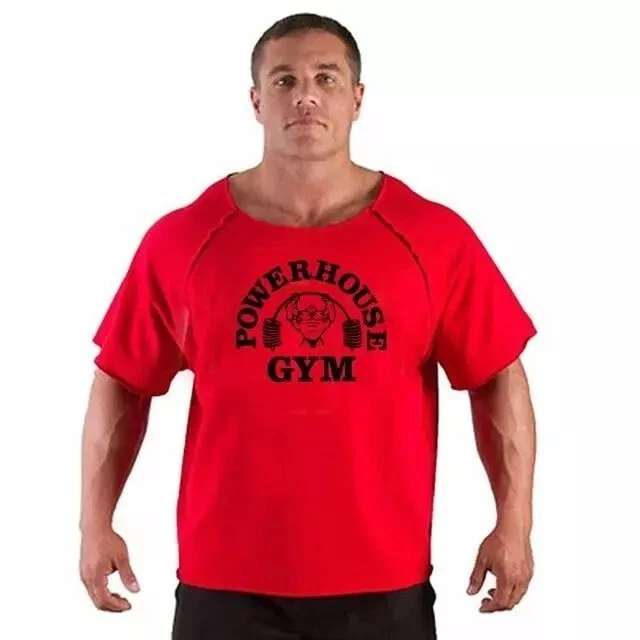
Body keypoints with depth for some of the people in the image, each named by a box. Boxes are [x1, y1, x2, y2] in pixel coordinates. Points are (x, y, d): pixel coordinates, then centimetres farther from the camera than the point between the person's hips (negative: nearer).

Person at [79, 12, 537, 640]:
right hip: (225, 583, 0)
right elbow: (122, 382, 5)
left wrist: (513, 523, -2)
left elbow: (499, 378, 3)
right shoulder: (180, 240, -2)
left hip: (384, 581, 1)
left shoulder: (434, 238, -2)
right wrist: (96, 523, 0)